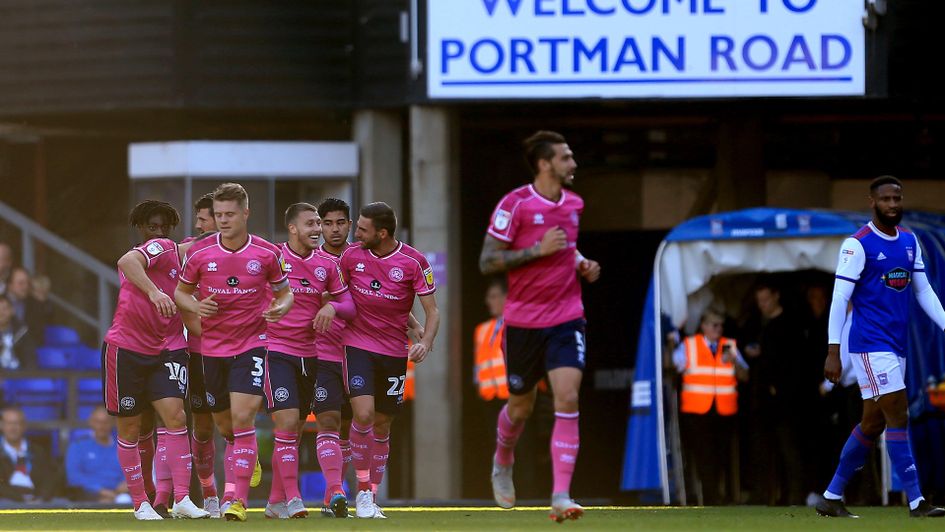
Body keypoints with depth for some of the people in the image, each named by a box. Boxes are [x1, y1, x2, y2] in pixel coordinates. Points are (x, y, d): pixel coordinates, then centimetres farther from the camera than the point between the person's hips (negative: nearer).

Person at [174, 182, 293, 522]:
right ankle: (248, 455, 48)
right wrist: (196, 306, -14)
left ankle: (239, 502, -17)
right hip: (213, 347, 3)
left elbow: (284, 292, 6)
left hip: (252, 344, -3)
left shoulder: (267, 254, -7)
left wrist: (280, 308, -17)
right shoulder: (200, 252, -5)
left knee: (242, 418, -17)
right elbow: (181, 292, 8)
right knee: (225, 425, 12)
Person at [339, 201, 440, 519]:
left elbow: (432, 310, -6)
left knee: (382, 425, 8)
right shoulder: (352, 256, -3)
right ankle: (363, 491, -7)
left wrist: (426, 343, -21)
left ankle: (372, 499, 20)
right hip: (358, 346, 0)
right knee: (363, 413, -19)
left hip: (395, 352, 0)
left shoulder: (413, 262, -9)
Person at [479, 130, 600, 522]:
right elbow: (487, 262, -13)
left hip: (567, 317, 3)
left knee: (567, 400, -14)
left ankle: (561, 496, -17)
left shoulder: (573, 204, 7)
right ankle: (502, 464, 45)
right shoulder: (515, 204, -12)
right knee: (521, 407, 12)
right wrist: (538, 249, -20)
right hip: (524, 321, -3)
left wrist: (582, 264, 6)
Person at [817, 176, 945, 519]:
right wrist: (833, 352, -14)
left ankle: (831, 497, 18)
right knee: (898, 417, -12)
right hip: (871, 345, -7)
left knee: (872, 424, 9)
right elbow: (840, 298, -10)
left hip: (896, 347, 8)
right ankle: (916, 502, -13)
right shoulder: (859, 244, -9)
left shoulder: (909, 242, 13)